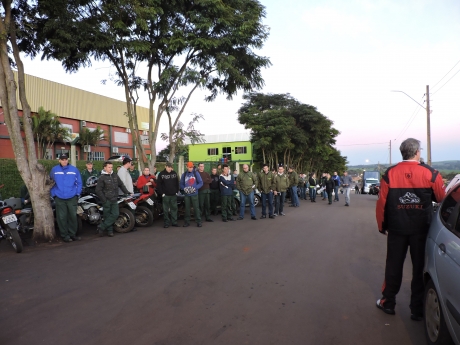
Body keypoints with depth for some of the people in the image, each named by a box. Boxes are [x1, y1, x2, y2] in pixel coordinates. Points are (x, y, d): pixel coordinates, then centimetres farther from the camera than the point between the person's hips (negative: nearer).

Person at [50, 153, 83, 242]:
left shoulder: (74, 170, 3)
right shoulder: (54, 170, 4)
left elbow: (79, 183, 6)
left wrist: (77, 193, -1)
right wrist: (53, 194, 0)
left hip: (72, 198, 1)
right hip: (59, 198, 0)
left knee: (73, 216, 6)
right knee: (62, 217, 3)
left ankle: (72, 234, 19)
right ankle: (65, 235, 14)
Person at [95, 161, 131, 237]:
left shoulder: (115, 176, 10)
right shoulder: (102, 177, -6)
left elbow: (121, 185, 21)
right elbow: (98, 190, -9)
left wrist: (127, 192, 13)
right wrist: (104, 200, -12)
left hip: (114, 200, 5)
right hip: (107, 200, -5)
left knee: (115, 214, -4)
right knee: (107, 216, 3)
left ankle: (101, 227, 4)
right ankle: (109, 230, 16)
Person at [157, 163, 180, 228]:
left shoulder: (174, 173, 7)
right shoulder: (161, 174, -2)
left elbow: (177, 183, 12)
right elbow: (158, 184, -2)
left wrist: (177, 191, 5)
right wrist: (162, 193, -7)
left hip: (174, 195, 3)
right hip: (165, 195, -3)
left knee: (174, 208, 7)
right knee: (166, 209, 1)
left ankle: (174, 222, 15)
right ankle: (166, 223, 8)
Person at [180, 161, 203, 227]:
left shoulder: (196, 174, 0)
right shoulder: (184, 175, 7)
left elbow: (201, 182, -1)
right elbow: (181, 184, 10)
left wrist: (195, 188, -14)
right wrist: (184, 188, -10)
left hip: (194, 194, -2)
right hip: (187, 194, 2)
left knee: (196, 207, -3)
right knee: (187, 208, 8)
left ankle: (198, 221, 4)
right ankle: (187, 221, 18)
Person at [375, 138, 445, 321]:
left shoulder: (389, 174, -7)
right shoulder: (431, 173, -8)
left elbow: (381, 203, -7)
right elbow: (442, 199, 2)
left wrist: (382, 226, 6)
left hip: (396, 228, 1)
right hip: (421, 229, 0)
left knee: (393, 266, 14)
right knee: (420, 268, 12)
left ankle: (388, 303, 25)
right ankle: (417, 309, 21)